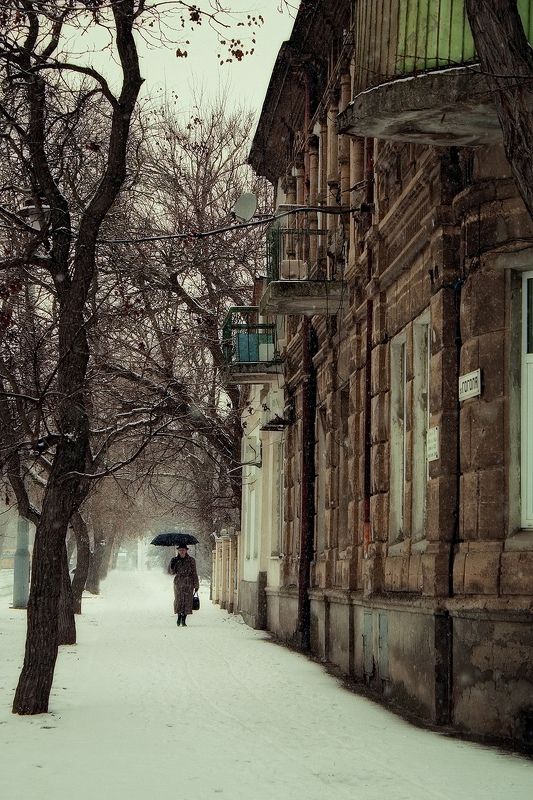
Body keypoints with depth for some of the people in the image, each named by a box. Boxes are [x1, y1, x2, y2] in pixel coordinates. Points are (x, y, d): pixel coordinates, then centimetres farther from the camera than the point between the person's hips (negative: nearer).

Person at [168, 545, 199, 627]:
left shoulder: (191, 560, 2)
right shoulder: (176, 560, 6)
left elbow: (194, 573, 4)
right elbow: (172, 572, 5)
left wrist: (196, 585, 1)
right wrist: (172, 565, -15)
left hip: (188, 583, -1)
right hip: (178, 583, 1)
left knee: (187, 601, -2)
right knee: (178, 600, -6)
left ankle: (183, 621, 7)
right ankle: (179, 617, 17)